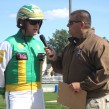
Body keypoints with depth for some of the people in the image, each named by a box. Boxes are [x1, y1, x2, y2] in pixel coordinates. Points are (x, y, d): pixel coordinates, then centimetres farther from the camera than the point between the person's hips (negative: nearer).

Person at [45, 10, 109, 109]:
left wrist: (82, 85, -25)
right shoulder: (72, 45, 15)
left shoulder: (99, 44, -15)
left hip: (93, 100, -9)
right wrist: (54, 58, 0)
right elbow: (63, 68, 20)